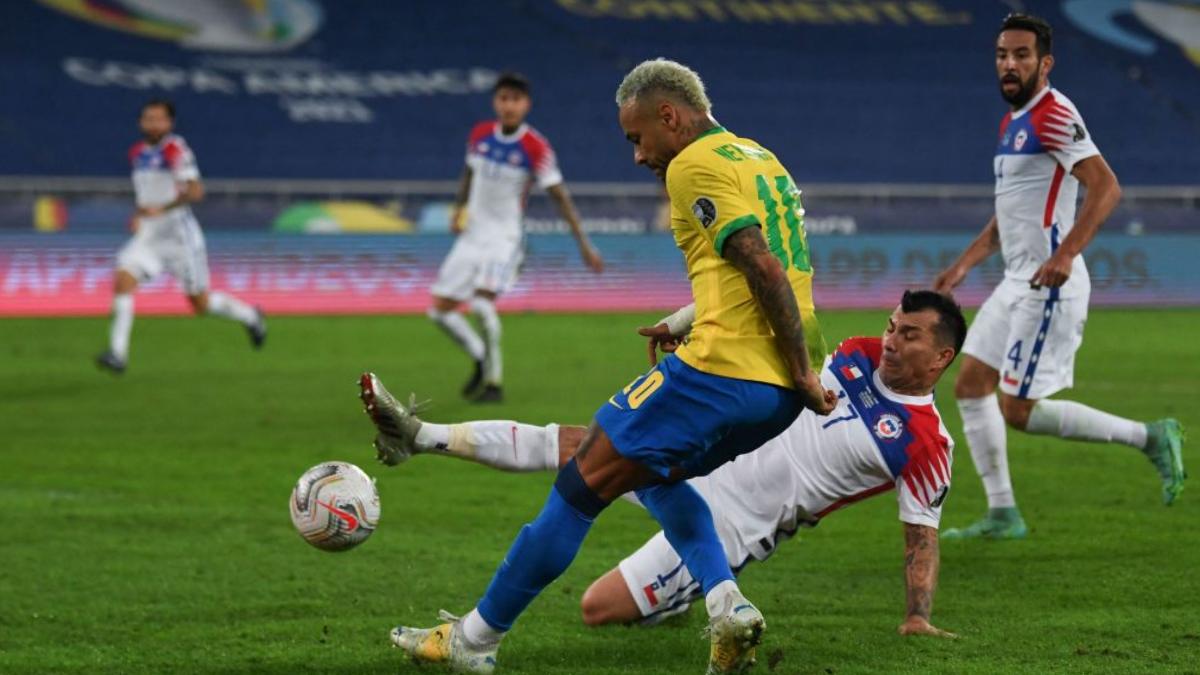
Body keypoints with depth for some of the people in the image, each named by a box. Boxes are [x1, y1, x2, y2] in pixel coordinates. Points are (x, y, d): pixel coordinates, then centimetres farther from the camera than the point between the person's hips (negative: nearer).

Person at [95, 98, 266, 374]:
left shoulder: (174, 149, -14)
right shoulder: (138, 152, 10)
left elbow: (195, 191, -24)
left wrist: (162, 209, -31)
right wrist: (138, 215, 9)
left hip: (179, 234, -6)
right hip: (148, 235, 6)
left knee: (200, 304, 5)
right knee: (123, 280, -19)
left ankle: (250, 317, 34)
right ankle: (117, 353, -20)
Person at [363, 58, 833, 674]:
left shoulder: (694, 165, -7)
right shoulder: (760, 159, 21)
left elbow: (763, 268, -17)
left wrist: (802, 370, -16)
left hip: (722, 370, -9)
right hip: (780, 391, 9)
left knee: (584, 480, 0)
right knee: (653, 472, 27)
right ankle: (728, 607, 7)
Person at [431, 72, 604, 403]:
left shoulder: (535, 147, -14)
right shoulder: (480, 135, 0)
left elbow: (559, 196, -11)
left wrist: (584, 244, -13)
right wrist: (459, 209, 3)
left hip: (505, 238, -6)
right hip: (472, 236, 6)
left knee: (482, 302, -27)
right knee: (440, 309, 3)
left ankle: (494, 382, -13)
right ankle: (482, 361, 27)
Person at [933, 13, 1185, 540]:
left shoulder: (1053, 115, -14)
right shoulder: (1013, 122, 17)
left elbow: (1106, 187, -25)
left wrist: (1065, 254, -33)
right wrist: (963, 265, 25)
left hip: (1049, 286, -10)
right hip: (1017, 281, 10)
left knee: (1019, 411, -8)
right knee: (970, 385, 9)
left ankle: (1148, 437, 1)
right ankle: (1002, 514, 14)